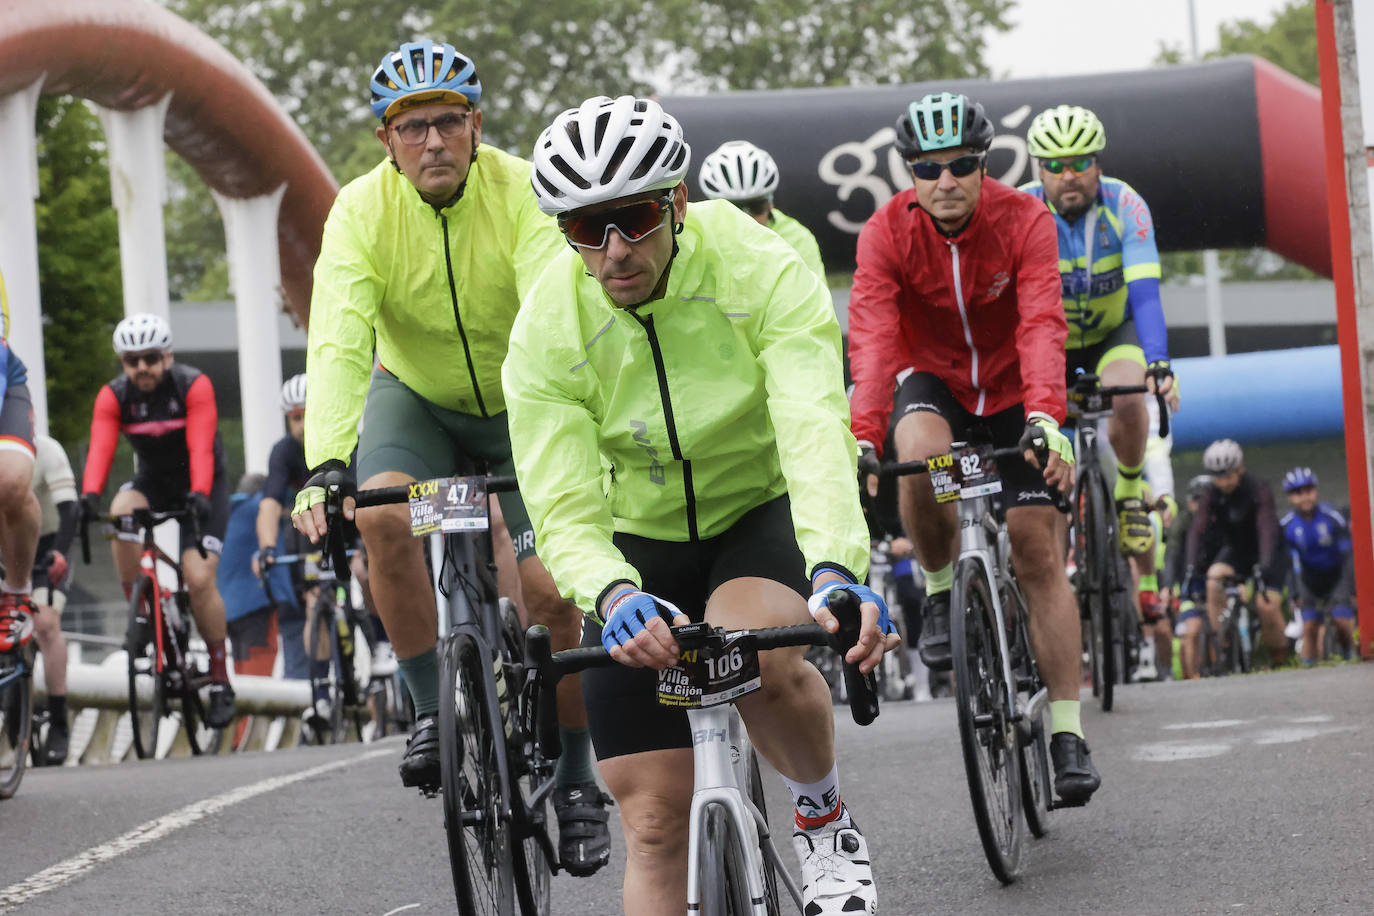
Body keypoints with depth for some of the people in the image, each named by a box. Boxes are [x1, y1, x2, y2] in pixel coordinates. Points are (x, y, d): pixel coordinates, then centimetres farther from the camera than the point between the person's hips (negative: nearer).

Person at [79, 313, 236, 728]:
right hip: (152, 482, 3)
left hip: (202, 488, -3)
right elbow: (100, 449, -25)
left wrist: (199, 495, -46)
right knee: (122, 511, -33)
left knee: (199, 578, -19)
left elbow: (201, 447, -30)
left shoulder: (194, 386, -20)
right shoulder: (114, 396, -12)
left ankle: (220, 681, -5)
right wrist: (89, 495, -42)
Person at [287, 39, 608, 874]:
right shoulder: (362, 212, -23)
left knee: (554, 595, -13)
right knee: (385, 518, -29)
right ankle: (435, 710, -11)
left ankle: (577, 779, 7)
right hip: (416, 399, 1)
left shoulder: (523, 194, -26)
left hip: (520, 406, -1)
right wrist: (325, 466, -48)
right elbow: (338, 344, -33)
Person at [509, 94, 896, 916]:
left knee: (758, 653, -36)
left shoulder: (764, 271, -25)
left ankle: (827, 822, -7)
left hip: (766, 509, -2)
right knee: (654, 820, -4)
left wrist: (836, 571, -55)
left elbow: (815, 432, -37)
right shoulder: (546, 331, -19)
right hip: (640, 546, 2)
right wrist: (612, 596, -47)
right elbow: (565, 510, -24)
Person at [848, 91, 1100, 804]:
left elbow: (1042, 327, -34)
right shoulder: (887, 232, -21)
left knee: (1039, 556, -7)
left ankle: (1067, 731, 0)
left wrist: (1044, 418, -51)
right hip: (934, 383, 0)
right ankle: (940, 588, -9)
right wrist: (863, 438, -45)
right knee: (920, 451, -35)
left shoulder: (1025, 222, -22)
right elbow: (871, 337, -31)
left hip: (1013, 394, 0)